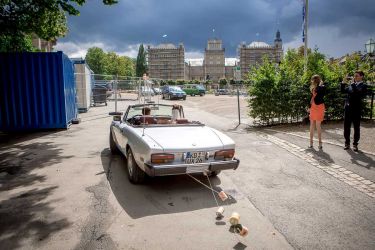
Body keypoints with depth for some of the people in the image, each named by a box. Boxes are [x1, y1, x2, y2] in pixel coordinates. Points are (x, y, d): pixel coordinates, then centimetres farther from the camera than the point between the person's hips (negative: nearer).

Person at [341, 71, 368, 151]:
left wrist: (353, 85, -23)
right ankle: (347, 143, 19)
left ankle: (355, 144, 16)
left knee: (356, 127, 6)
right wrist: (343, 82, -3)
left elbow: (360, 94, -22)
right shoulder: (351, 85, 9)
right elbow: (343, 91, 9)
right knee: (346, 127, 8)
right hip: (348, 109, 5)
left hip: (356, 109, -4)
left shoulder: (363, 86, -5)